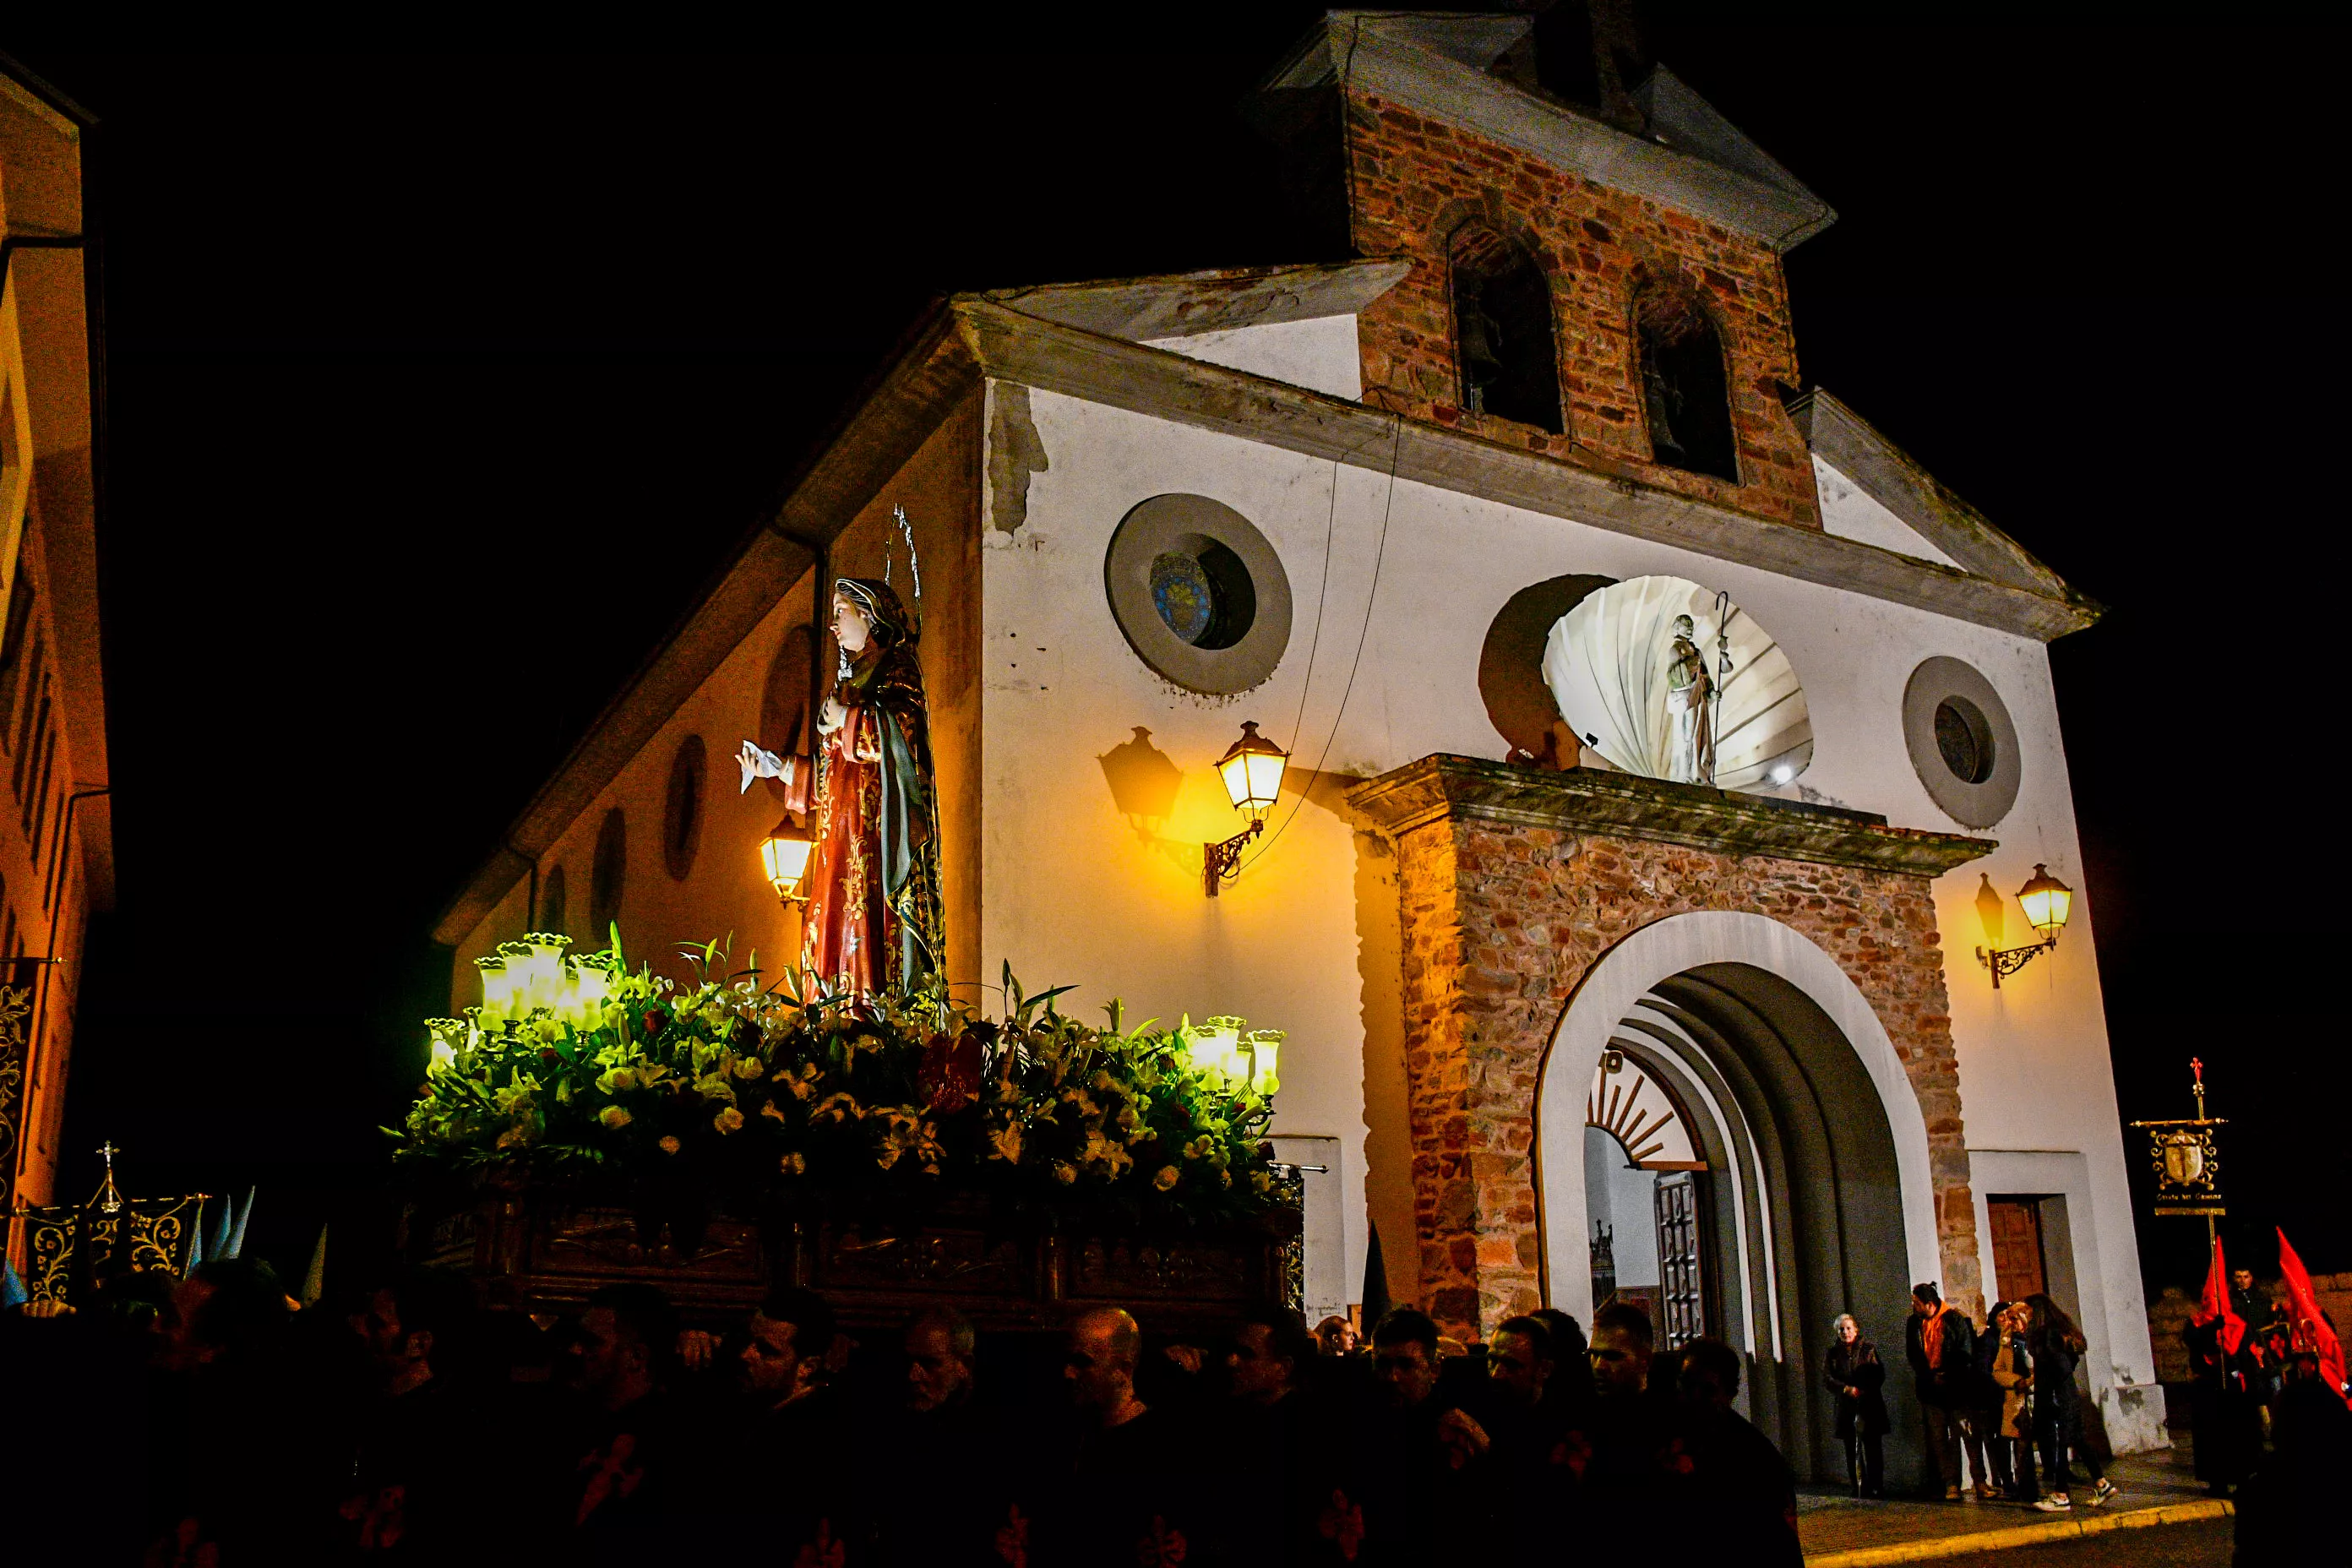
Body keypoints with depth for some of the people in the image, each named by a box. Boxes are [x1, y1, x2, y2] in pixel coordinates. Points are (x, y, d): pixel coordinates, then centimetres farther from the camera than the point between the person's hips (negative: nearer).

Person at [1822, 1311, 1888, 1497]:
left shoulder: (1868, 1349, 5)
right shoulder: (1833, 1353, 9)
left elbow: (1879, 1375, -2)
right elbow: (1827, 1377, 0)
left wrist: (1865, 1391, -17)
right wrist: (1846, 1389, -15)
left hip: (1870, 1405, -1)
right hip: (1846, 1407, 2)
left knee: (1873, 1447, -2)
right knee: (1852, 1449, 1)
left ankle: (1876, 1486, 6)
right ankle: (1859, 1487, 6)